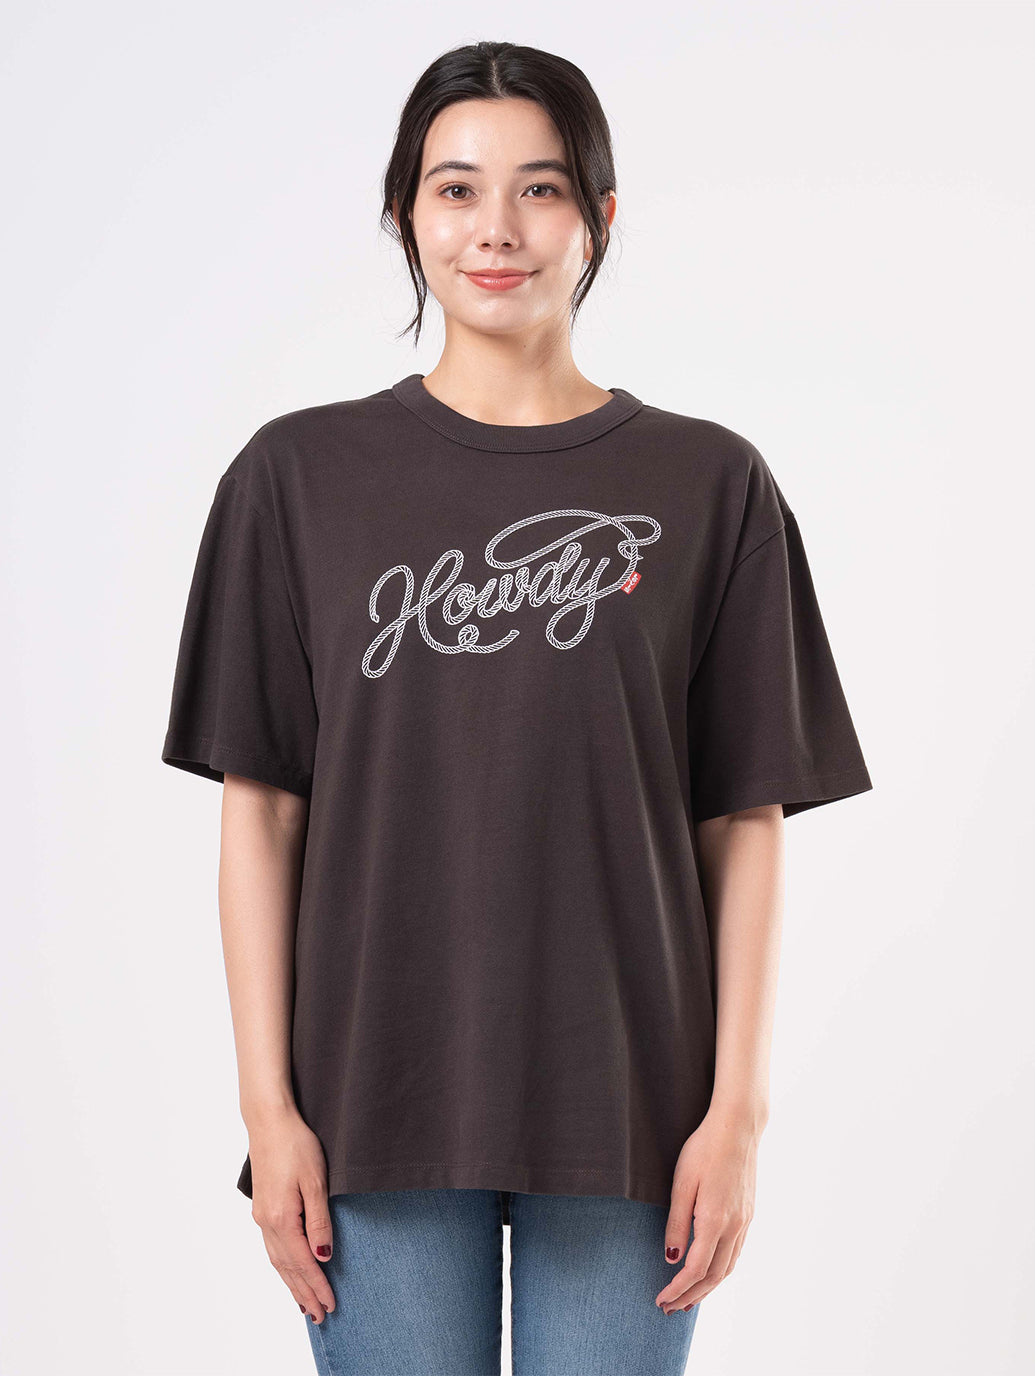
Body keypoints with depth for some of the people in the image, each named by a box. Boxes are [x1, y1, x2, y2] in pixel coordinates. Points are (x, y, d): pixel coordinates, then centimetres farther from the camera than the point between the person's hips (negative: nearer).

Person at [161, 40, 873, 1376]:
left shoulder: (710, 486, 2)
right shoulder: (300, 475, 2)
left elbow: (746, 824, 1)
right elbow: (260, 811, 1)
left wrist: (737, 1108, -3)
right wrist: (268, 1102, -3)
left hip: (622, 1109, 0)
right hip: (379, 1104, 0)